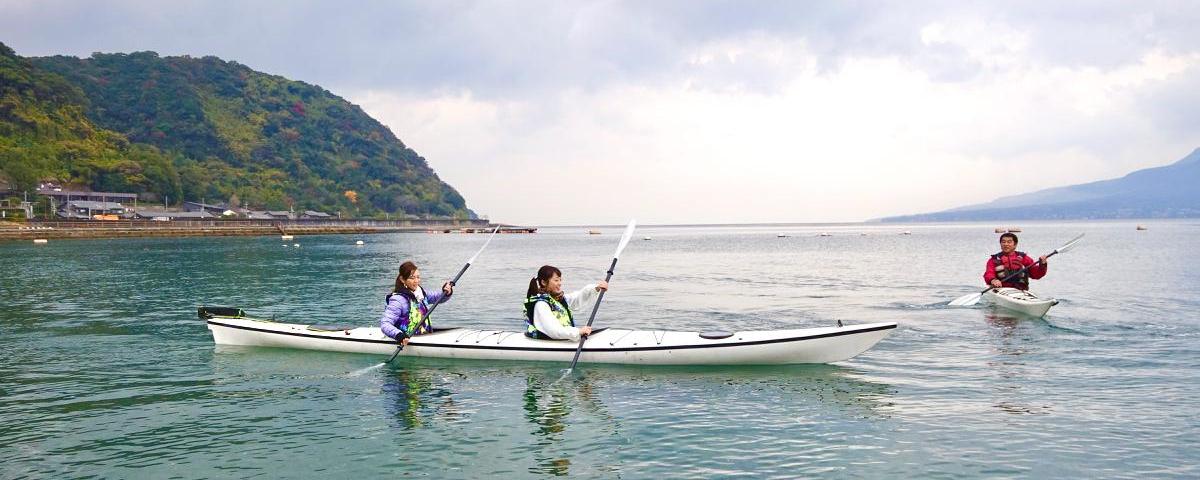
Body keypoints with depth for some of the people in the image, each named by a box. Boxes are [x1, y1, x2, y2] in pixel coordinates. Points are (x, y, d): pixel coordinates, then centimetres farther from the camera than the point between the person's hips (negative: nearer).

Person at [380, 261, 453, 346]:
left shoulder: (420, 292, 9)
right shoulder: (397, 300, -15)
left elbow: (435, 297, 26)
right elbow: (384, 324, -22)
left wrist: (447, 292, 4)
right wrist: (399, 335, -39)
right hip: (409, 339, -8)